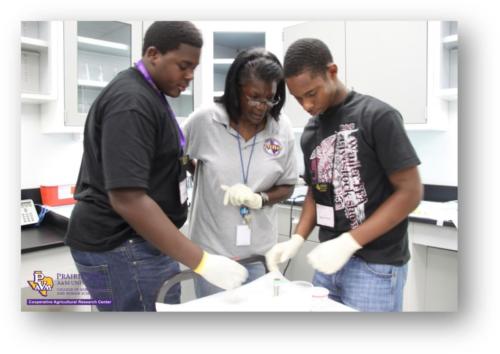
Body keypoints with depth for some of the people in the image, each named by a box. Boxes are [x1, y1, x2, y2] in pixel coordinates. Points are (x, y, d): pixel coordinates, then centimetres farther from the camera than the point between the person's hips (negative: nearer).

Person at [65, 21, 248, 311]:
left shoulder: (147, 94, 12)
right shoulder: (131, 102, -20)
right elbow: (127, 198, -29)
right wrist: (202, 262, -30)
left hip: (135, 240, 10)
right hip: (122, 246, -10)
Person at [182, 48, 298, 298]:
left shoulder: (282, 128, -5)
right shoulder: (204, 120, -11)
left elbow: (287, 187, 2)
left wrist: (258, 199, -15)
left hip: (259, 251, 2)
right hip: (211, 249, -2)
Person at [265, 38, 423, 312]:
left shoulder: (378, 116, -12)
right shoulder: (310, 132, 7)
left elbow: (410, 192, -14)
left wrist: (348, 243, -20)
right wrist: (297, 239, -2)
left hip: (376, 264, -5)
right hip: (330, 260, 6)